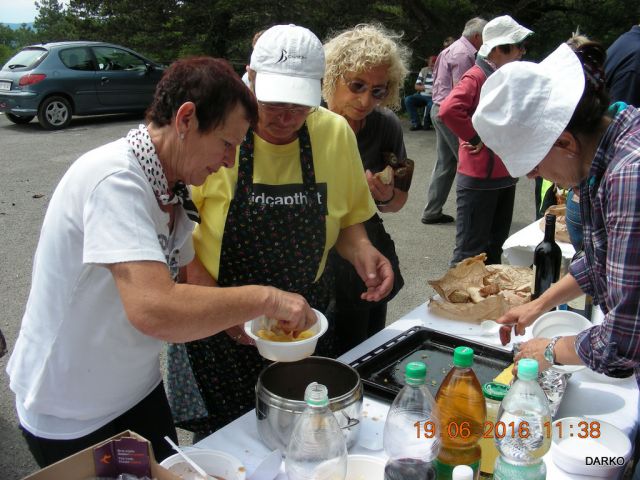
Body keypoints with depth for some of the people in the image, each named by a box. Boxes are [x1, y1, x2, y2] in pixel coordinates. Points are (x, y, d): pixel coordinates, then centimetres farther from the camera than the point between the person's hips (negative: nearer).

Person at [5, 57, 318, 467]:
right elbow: (154, 310, -41)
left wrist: (243, 322, -8)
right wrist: (264, 299, -29)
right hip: (71, 419, -7)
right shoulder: (115, 179, -29)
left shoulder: (174, 191, -1)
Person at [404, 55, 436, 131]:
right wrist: (423, 87, -12)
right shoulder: (424, 71, 12)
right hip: (422, 96, 4)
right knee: (408, 99, -22)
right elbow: (416, 86, 10)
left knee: (431, 104, -39)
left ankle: (427, 124, -12)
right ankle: (416, 123, -19)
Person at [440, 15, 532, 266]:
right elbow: (448, 110, -32)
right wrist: (476, 138, -21)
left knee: (496, 245, 20)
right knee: (471, 250, -1)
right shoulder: (476, 76, -15)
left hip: (505, 176, 9)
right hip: (478, 178, -9)